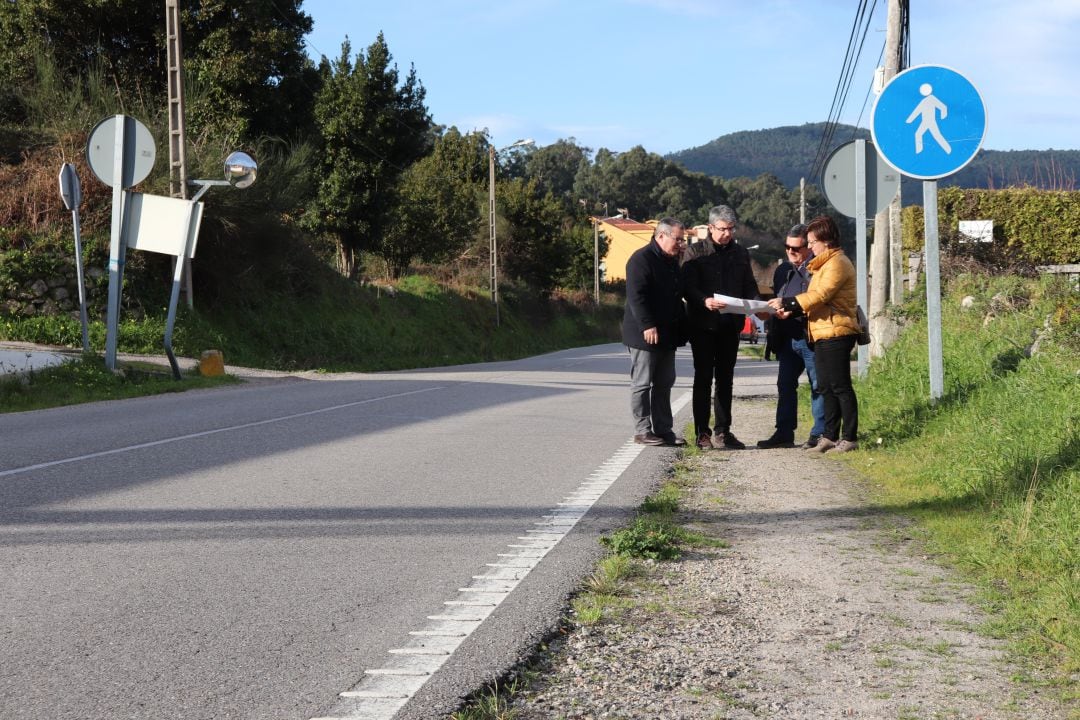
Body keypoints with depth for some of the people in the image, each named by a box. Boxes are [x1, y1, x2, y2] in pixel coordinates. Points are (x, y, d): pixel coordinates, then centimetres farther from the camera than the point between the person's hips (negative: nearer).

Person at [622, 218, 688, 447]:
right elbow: (636, 296, -20)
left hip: (667, 335, 9)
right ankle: (642, 431, 2)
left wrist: (681, 328, 18)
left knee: (664, 384, 11)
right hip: (645, 334, -9)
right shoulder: (641, 259, -12)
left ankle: (663, 429, 16)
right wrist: (648, 325, -26)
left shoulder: (672, 261, 17)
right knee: (642, 383, -2)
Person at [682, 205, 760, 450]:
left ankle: (722, 432, 15)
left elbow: (750, 286, 14)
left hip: (730, 326, 5)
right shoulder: (697, 253, -4)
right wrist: (704, 301, -32)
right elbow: (688, 286, -12)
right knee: (703, 378, -1)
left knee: (725, 379, 9)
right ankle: (702, 433, 2)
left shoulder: (740, 253, 11)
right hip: (703, 325, -5)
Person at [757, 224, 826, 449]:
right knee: (785, 385, 9)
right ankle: (784, 433, 15)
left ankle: (819, 434, 5)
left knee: (818, 386, 1)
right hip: (787, 339, 8)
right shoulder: (782, 270, 16)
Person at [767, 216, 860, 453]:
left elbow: (820, 295, -20)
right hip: (823, 335, 10)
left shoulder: (837, 263, -11)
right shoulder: (824, 264, 23)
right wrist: (791, 311, 6)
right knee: (826, 388, 11)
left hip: (835, 333, -10)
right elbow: (816, 299, 22)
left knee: (840, 386, -8)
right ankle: (830, 436, 15)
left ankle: (849, 438, -5)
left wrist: (786, 302, -16)